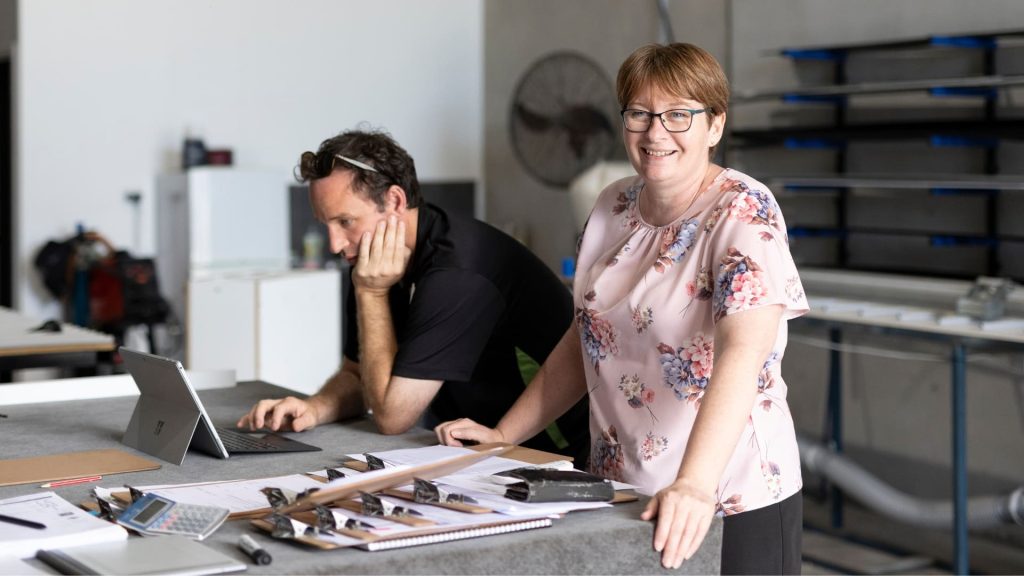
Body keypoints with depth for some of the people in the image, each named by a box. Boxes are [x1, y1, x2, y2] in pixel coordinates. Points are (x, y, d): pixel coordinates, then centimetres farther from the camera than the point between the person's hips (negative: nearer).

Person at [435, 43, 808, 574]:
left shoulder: (742, 212, -15)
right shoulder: (614, 207, 5)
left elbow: (743, 352, -28)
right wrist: (504, 434, 7)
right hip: (620, 494, 5)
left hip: (733, 506, -5)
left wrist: (694, 484, -40)